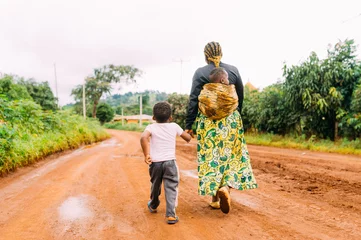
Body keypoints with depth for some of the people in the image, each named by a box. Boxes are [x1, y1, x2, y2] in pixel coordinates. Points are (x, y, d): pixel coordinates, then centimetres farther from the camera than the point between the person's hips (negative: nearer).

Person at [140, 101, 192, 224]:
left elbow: (143, 137, -22)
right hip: (170, 162, -1)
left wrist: (146, 154, -16)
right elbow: (188, 137, 12)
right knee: (171, 188, 2)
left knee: (155, 185, 21)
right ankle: (170, 214, -7)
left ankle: (153, 206, 45)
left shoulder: (151, 127, -1)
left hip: (155, 162, 1)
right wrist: (187, 137, 36)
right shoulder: (174, 126, 4)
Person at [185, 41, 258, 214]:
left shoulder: (200, 73, -4)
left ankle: (215, 198, 12)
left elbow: (193, 101, -8)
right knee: (232, 154, 12)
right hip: (232, 120, 2)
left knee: (211, 156, 7)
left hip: (208, 122, -2)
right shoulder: (233, 70, 3)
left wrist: (188, 125, -3)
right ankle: (226, 186, -10)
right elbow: (240, 98, 8)